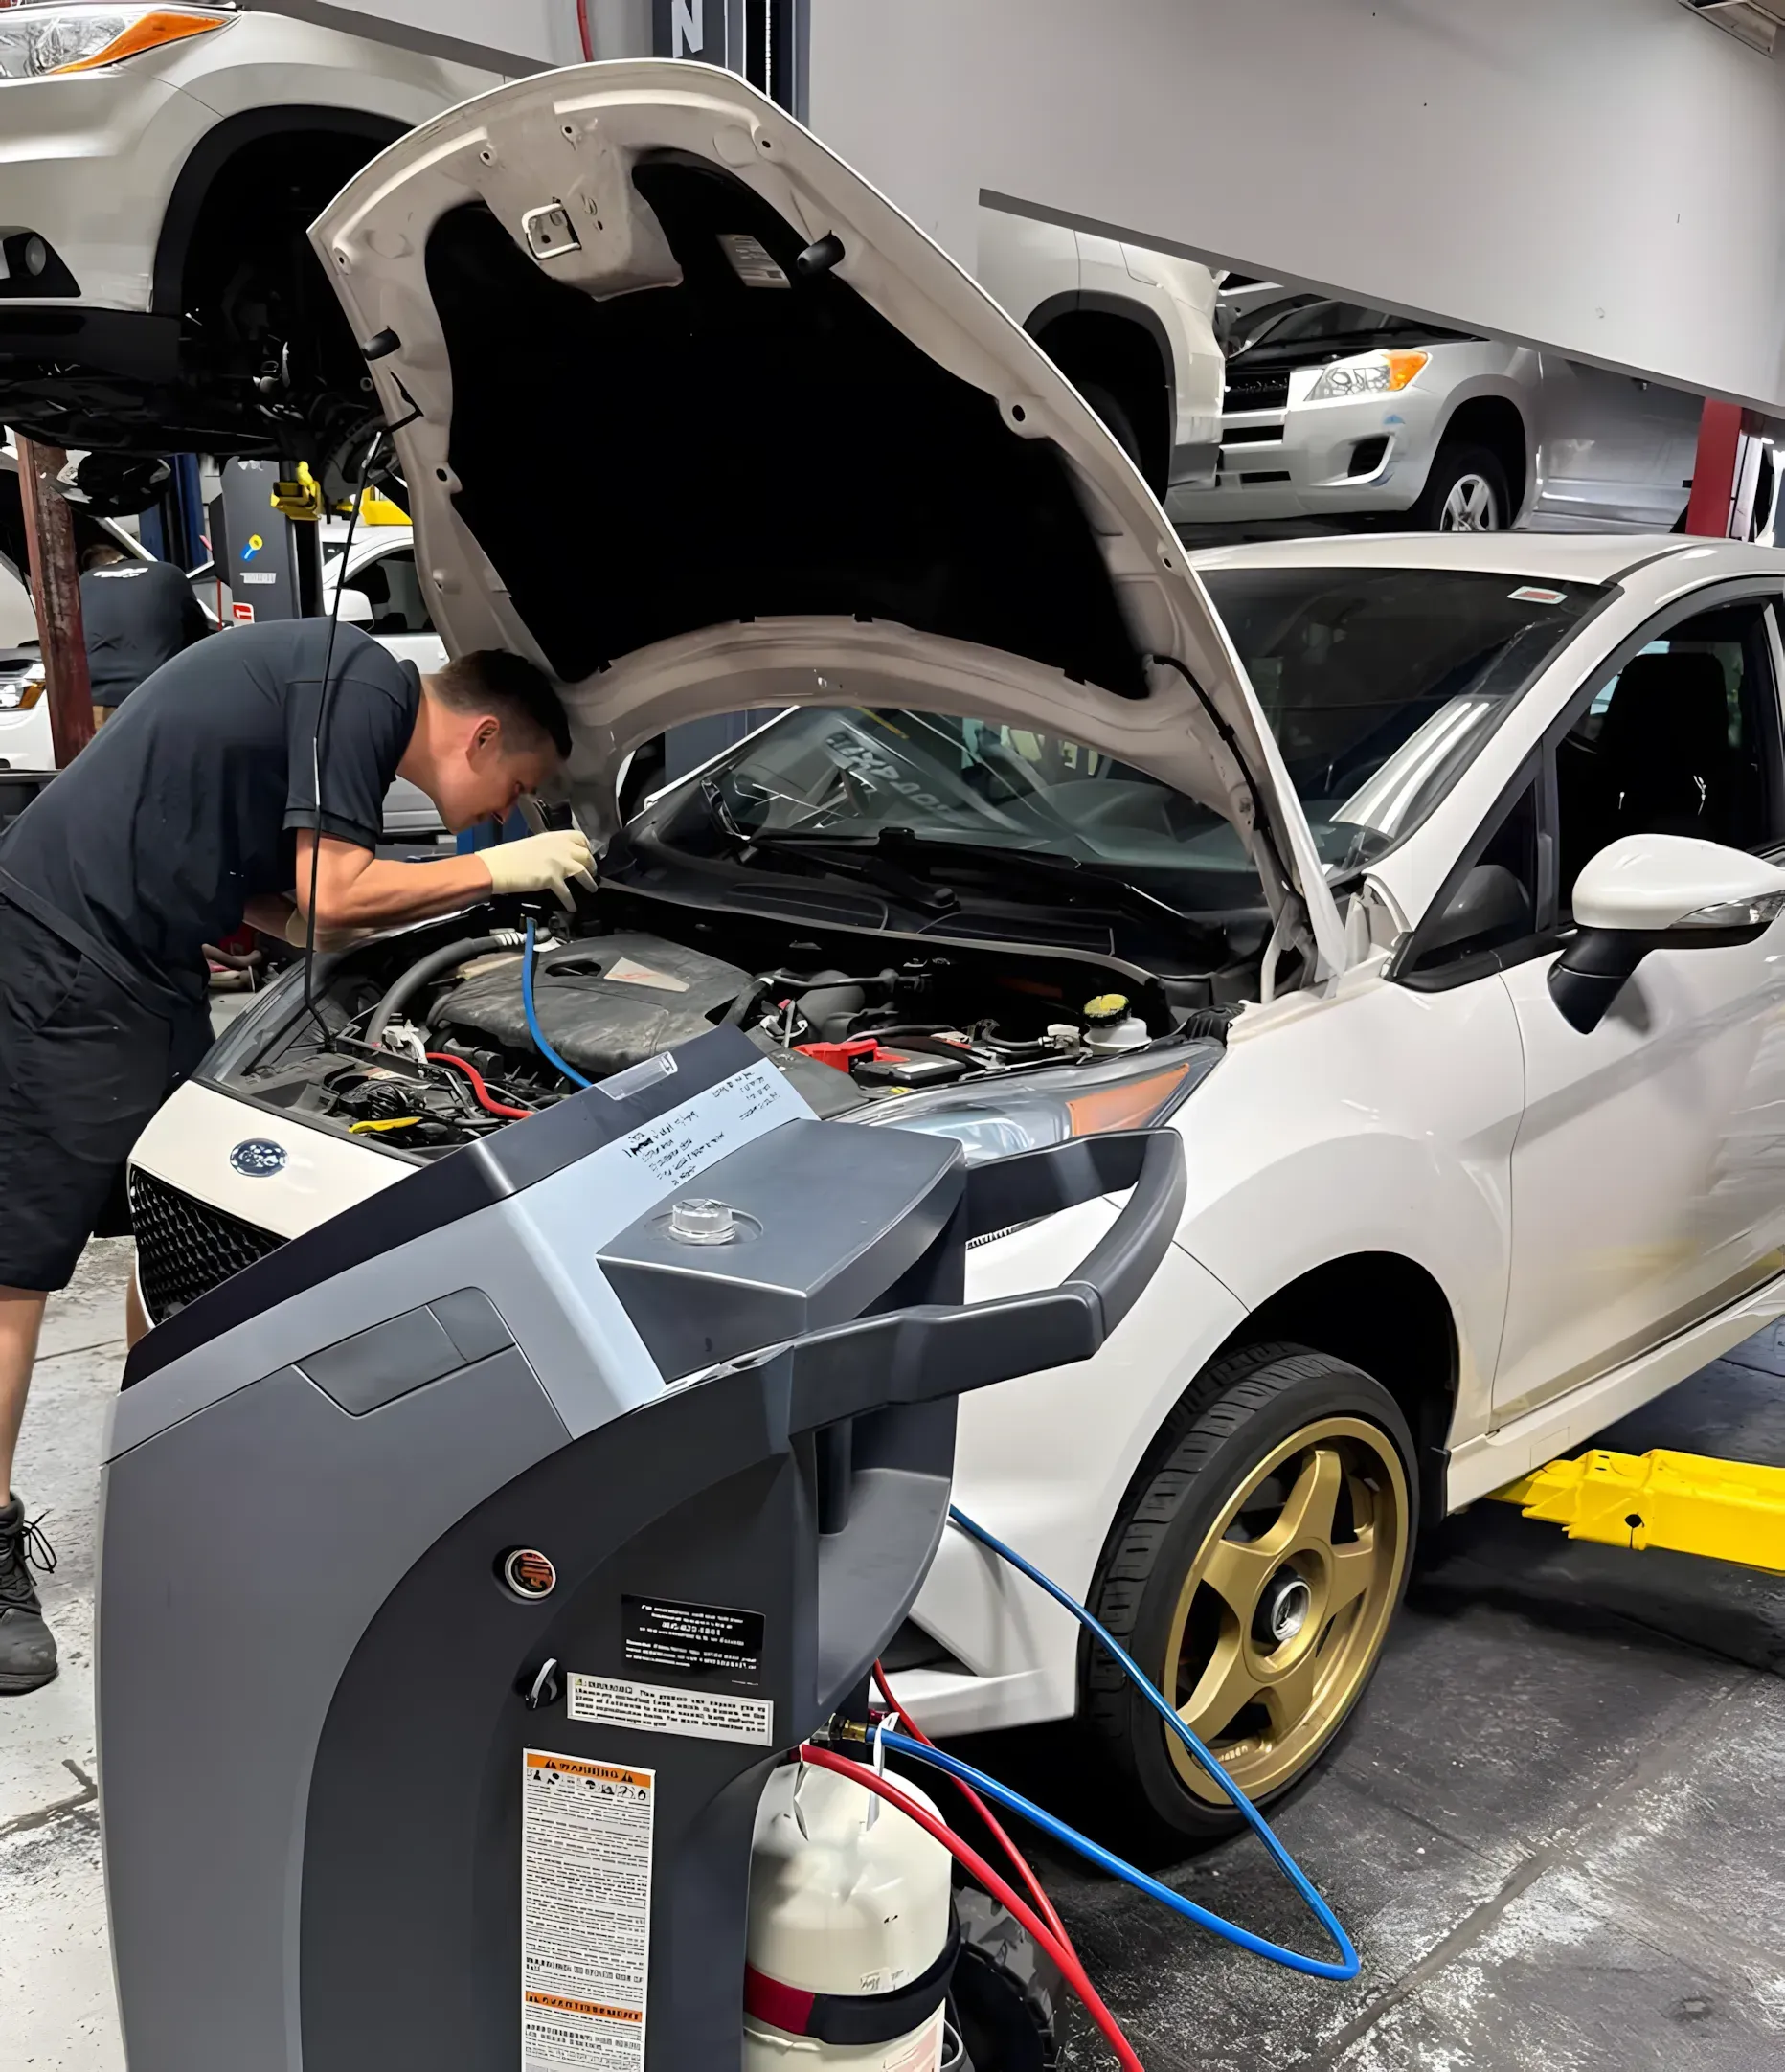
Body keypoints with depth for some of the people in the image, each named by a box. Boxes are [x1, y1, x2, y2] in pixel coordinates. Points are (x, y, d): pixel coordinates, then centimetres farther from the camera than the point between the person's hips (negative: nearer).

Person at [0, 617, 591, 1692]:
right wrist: (495, 869, -8)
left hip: (146, 967, 11)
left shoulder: (336, 680, 16)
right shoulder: (372, 685, -14)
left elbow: (268, 895, 14)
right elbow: (331, 899, -19)